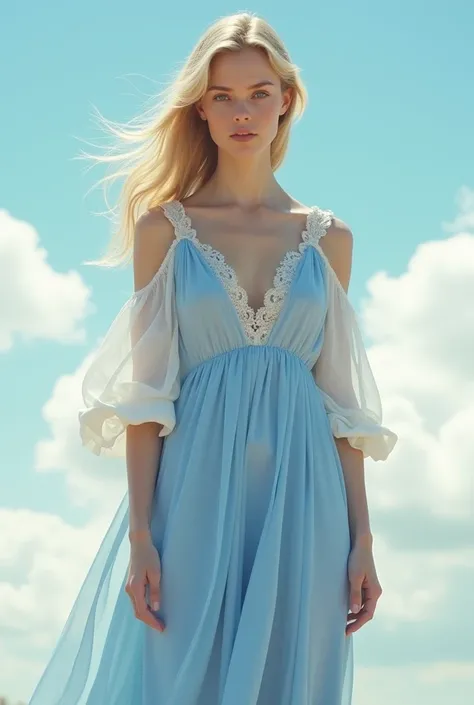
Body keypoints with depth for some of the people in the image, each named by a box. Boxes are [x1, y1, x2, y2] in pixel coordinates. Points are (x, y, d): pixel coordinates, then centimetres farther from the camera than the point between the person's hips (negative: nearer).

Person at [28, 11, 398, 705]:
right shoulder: (165, 225, 6)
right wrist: (140, 534, -9)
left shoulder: (328, 237, 11)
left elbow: (342, 400, 10)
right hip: (197, 491, -2)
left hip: (302, 498, 2)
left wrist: (362, 537, 3)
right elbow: (147, 392, 0)